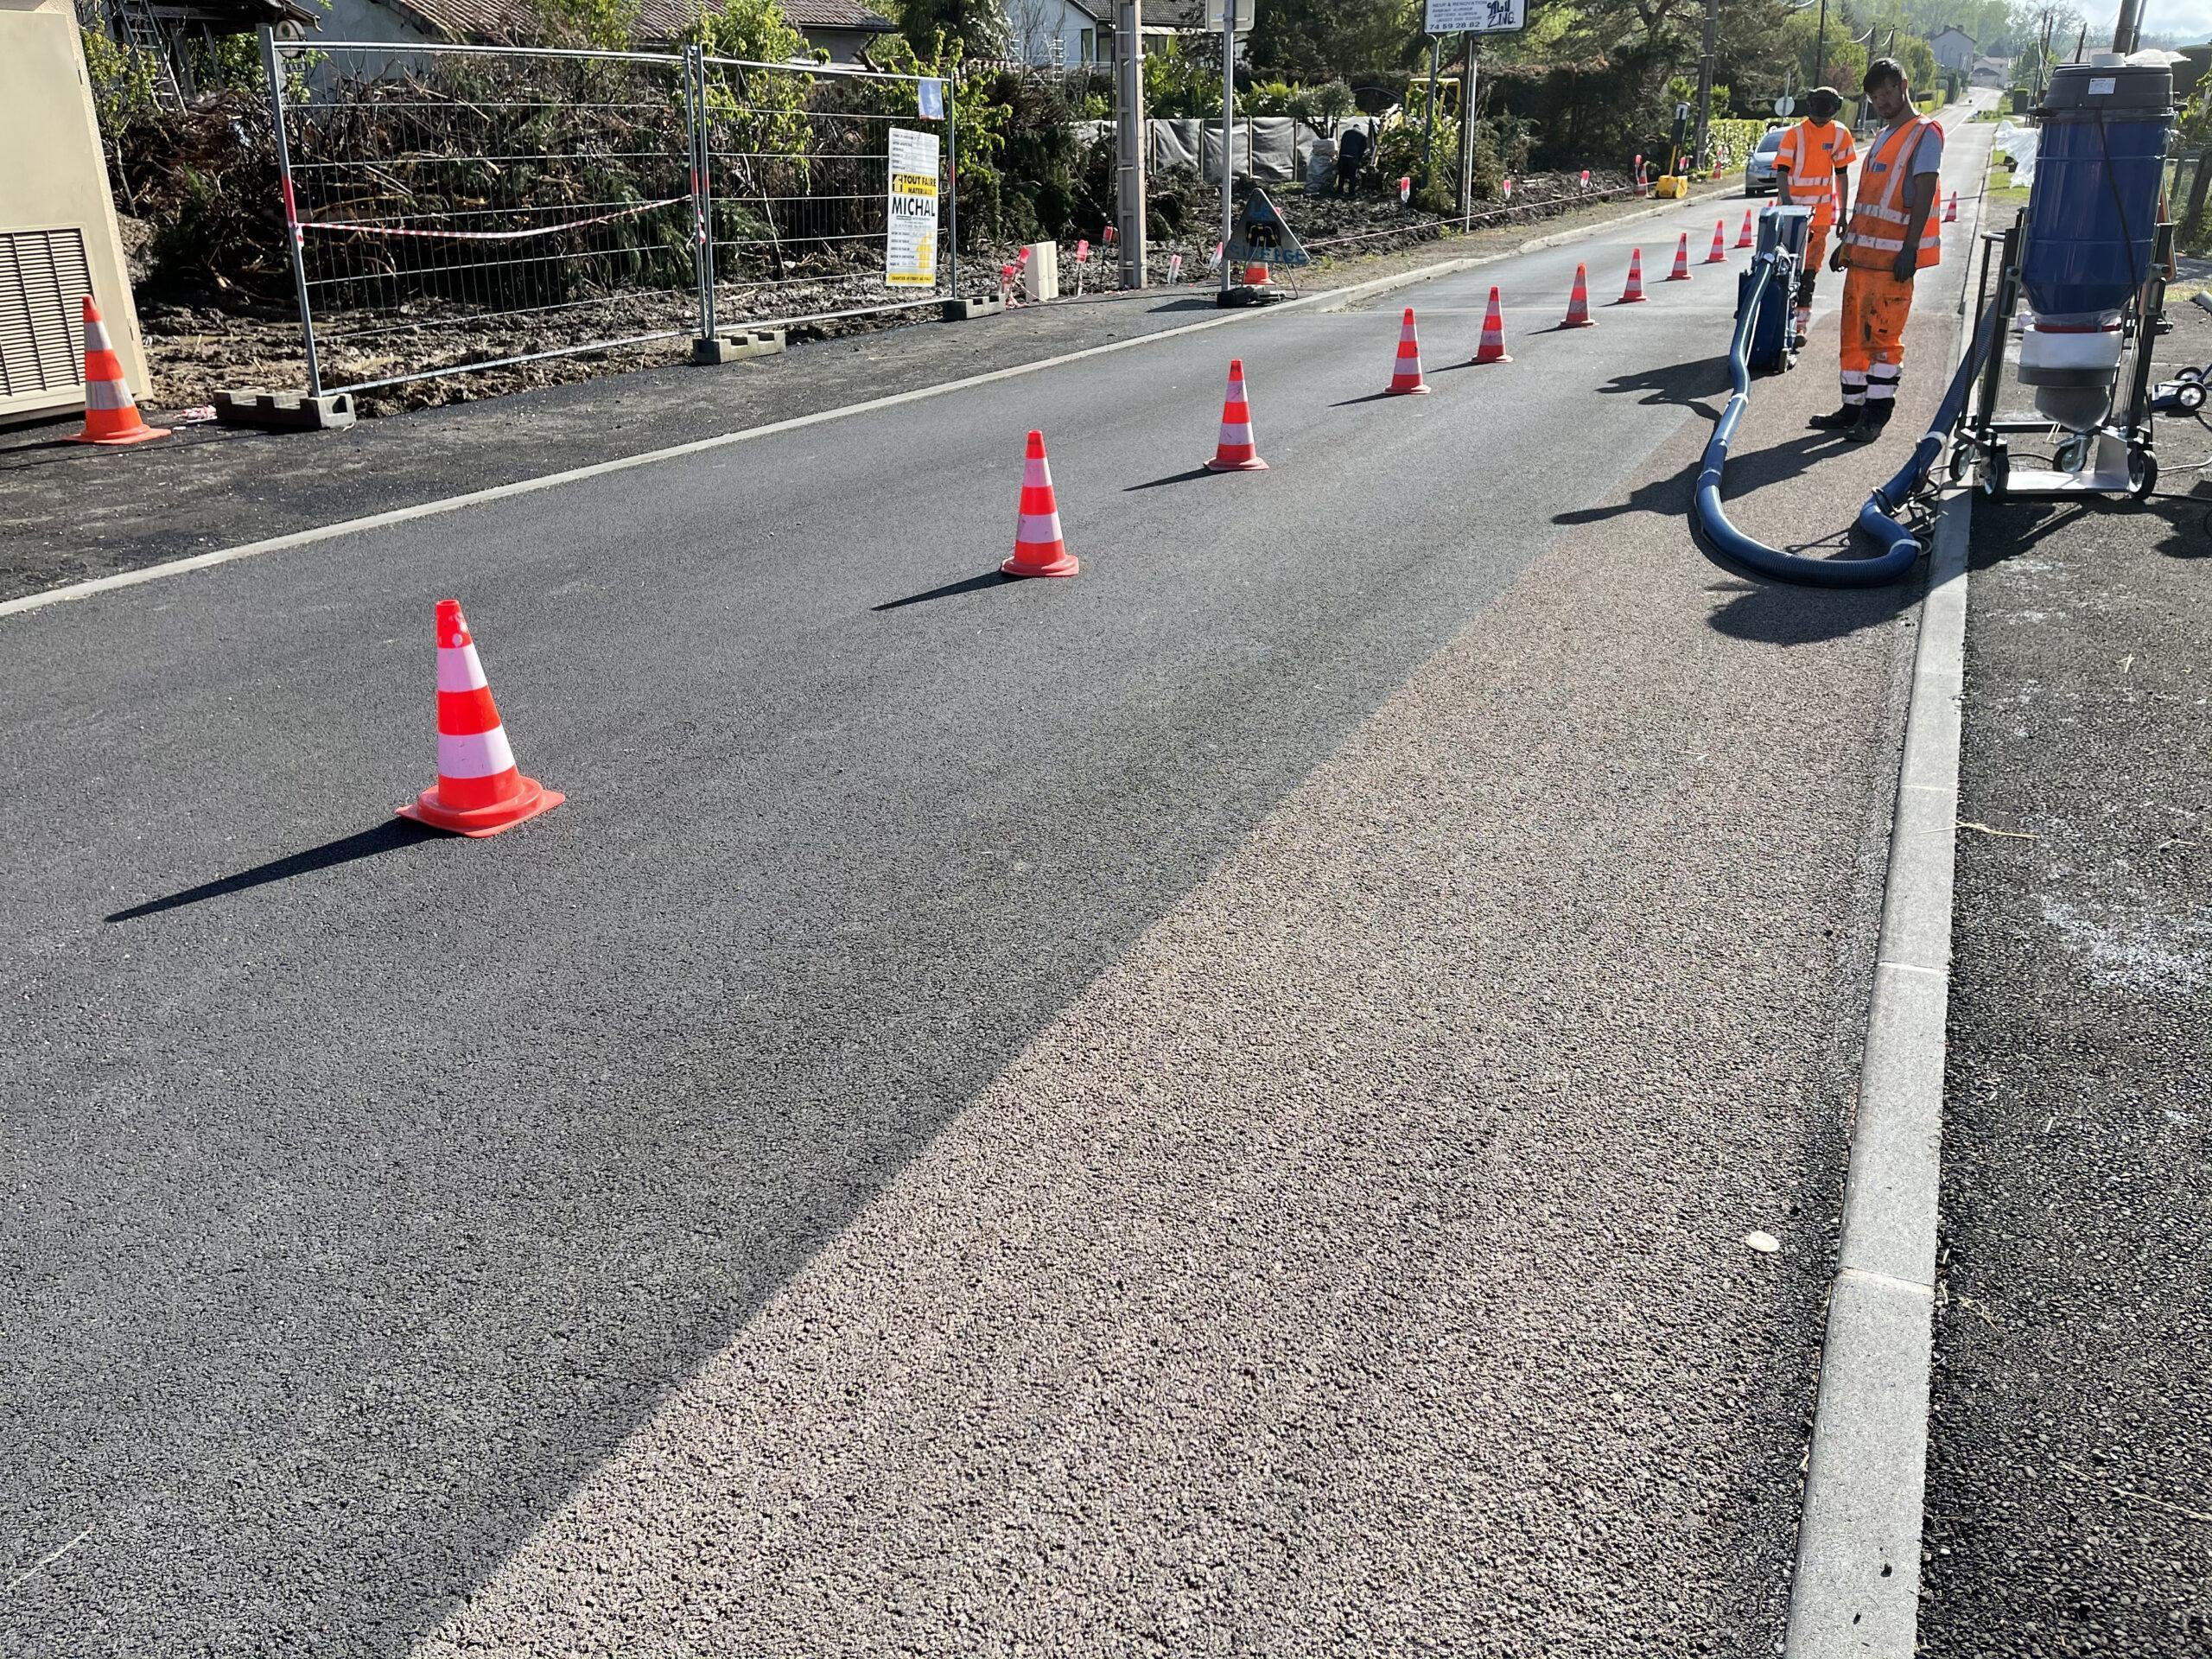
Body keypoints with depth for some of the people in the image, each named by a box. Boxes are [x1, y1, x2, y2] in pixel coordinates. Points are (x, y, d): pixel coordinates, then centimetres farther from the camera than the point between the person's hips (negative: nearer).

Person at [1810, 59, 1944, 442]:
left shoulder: (1924, 133, -6)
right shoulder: (1882, 136, 21)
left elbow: (1924, 194, -14)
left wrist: (1910, 248, -21)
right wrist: (1847, 242, 22)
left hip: (1893, 255, -9)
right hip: (1863, 250, 9)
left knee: (1883, 335, -8)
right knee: (1854, 333, 10)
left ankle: (1876, 413, -4)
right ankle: (1853, 407, 17)